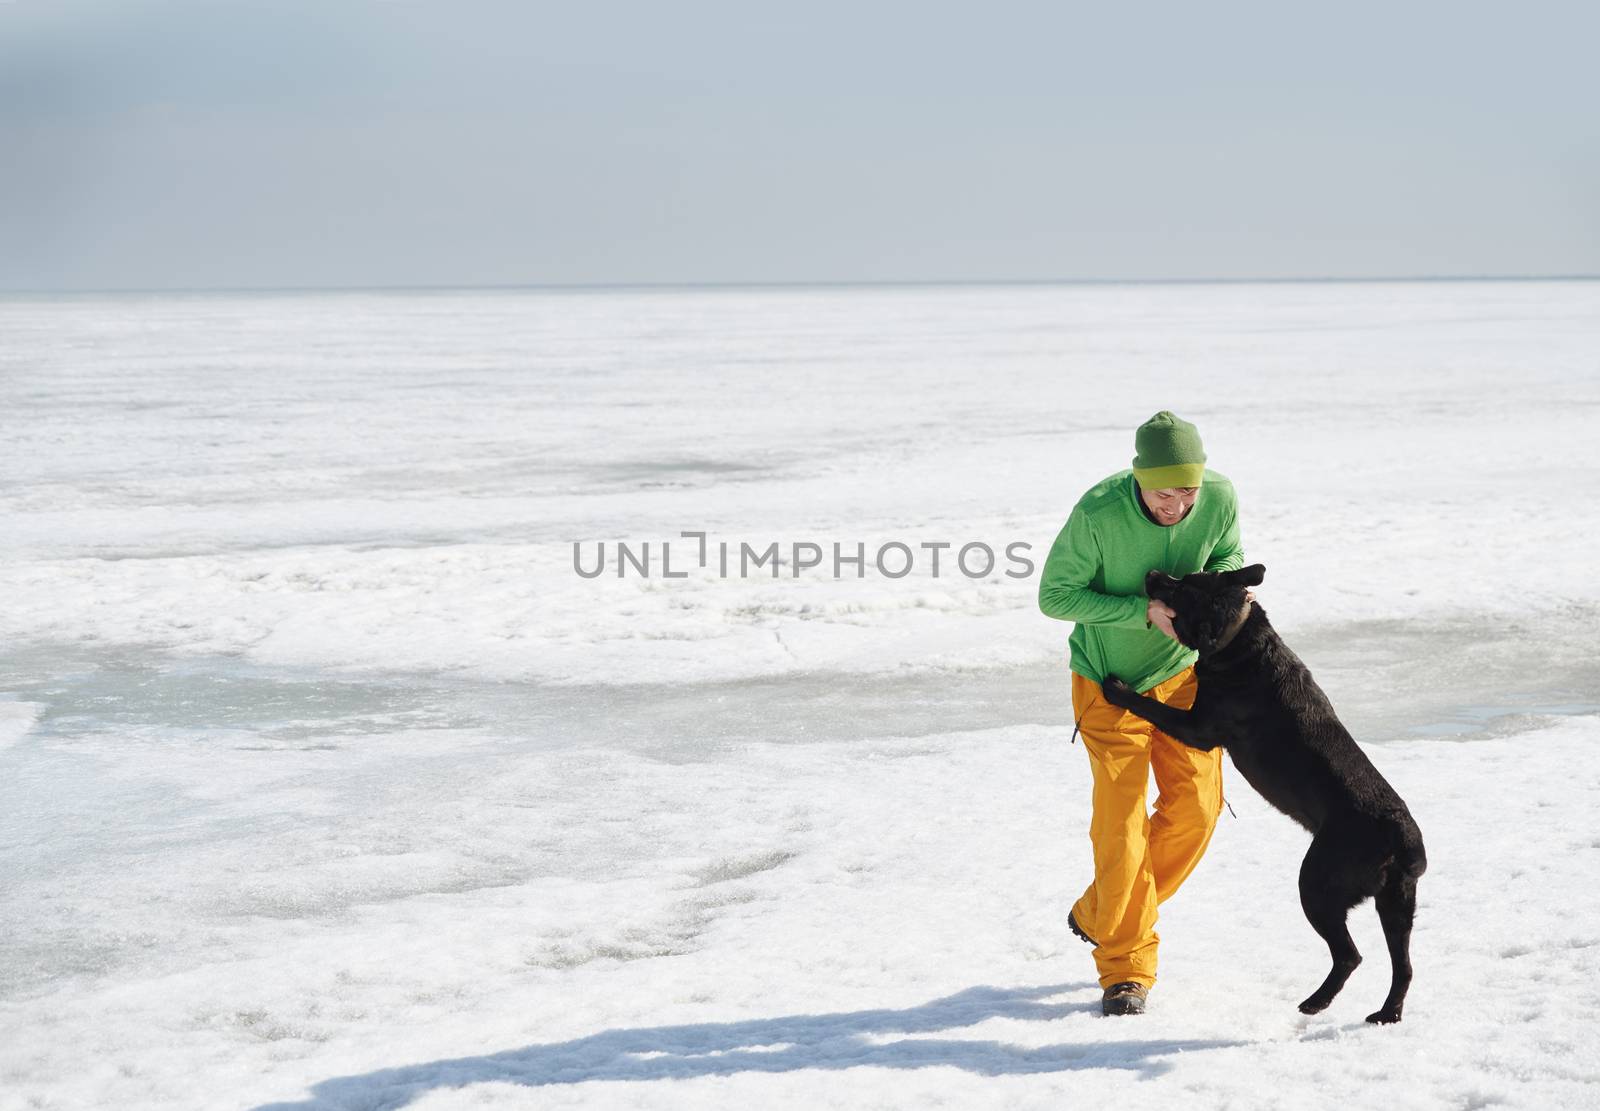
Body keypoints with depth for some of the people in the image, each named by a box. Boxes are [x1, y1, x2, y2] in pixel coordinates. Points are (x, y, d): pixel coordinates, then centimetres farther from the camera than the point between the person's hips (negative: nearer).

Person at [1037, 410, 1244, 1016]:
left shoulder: (1220, 499, -20)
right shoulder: (1098, 513, -31)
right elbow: (1056, 596, -20)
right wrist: (1144, 611, -29)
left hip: (1183, 671, 4)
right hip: (1109, 681, -4)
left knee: (1195, 807, 2)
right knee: (1121, 817, -7)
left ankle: (1099, 915, 24)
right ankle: (1125, 969, 6)